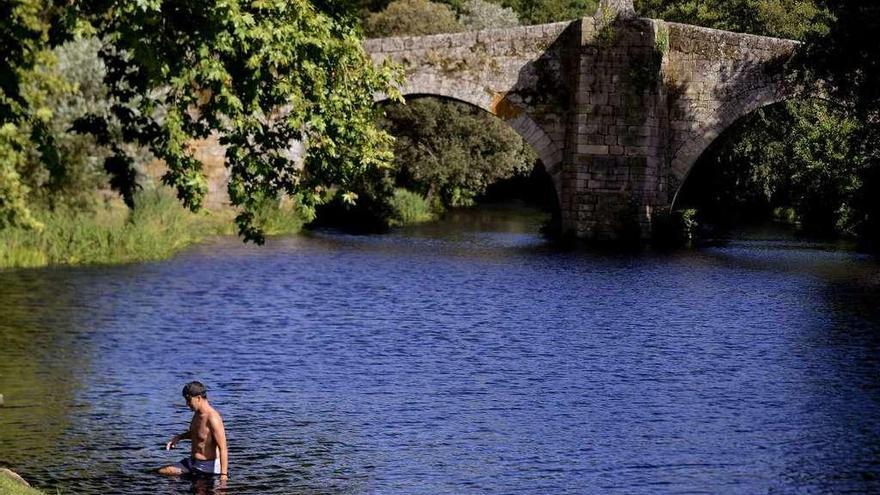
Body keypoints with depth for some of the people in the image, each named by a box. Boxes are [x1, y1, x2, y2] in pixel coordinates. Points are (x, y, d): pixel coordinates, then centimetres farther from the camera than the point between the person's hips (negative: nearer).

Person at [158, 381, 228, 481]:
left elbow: (223, 448, -26)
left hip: (208, 466, -9)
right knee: (161, 473, 5)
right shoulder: (197, 413, 5)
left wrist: (224, 474, -31)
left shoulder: (212, 418, -23)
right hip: (191, 462, 9)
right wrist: (179, 437, 11)